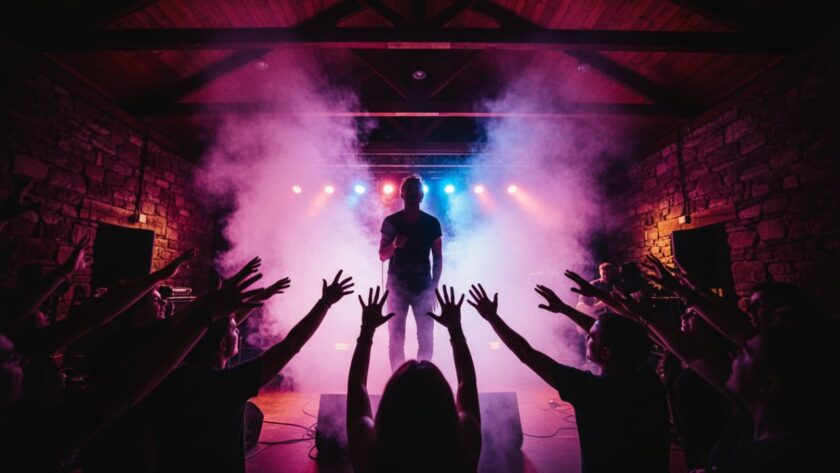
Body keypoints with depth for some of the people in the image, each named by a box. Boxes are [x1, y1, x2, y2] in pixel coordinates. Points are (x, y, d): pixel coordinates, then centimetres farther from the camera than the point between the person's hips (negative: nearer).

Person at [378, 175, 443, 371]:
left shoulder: (432, 223, 3)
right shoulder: (391, 221, 2)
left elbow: (438, 258, 5)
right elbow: (382, 256, 2)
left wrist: (434, 286, -1)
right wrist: (395, 245, -18)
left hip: (423, 285, 1)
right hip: (397, 285, 0)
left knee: (426, 338, 0)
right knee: (396, 338, 1)